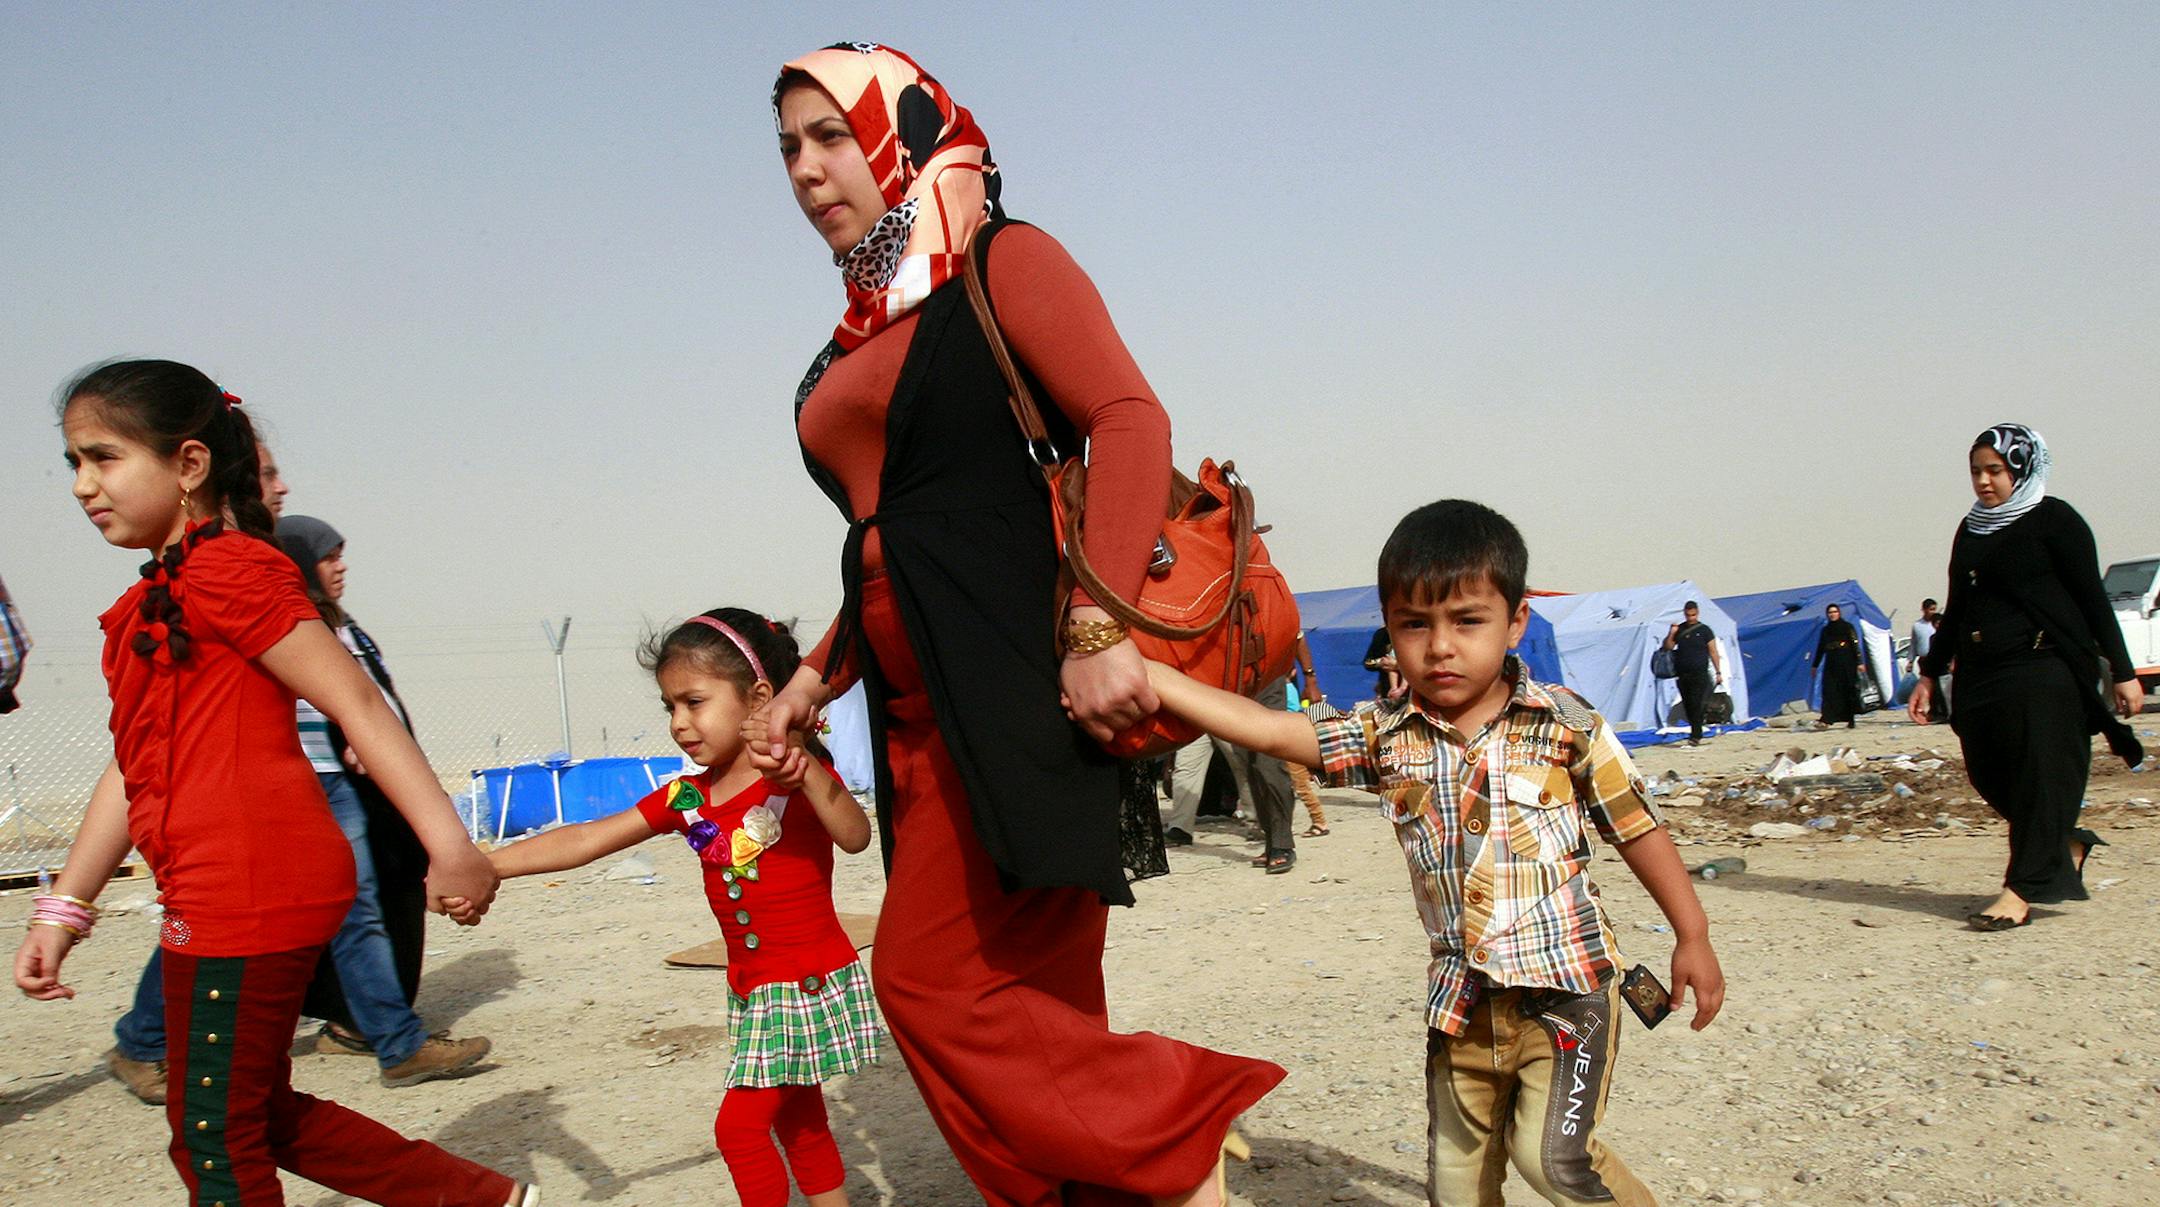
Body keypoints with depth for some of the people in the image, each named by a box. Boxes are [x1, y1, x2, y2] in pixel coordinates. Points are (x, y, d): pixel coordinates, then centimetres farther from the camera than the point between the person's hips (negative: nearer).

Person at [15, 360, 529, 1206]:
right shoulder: (151, 602, 17)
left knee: (214, 1137, 4)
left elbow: (357, 705, -18)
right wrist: (63, 909, 18)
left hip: (251, 892, -10)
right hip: (220, 900, 10)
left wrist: (448, 845, -23)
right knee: (262, 1115, 20)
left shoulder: (229, 569, -12)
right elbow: (135, 765, 19)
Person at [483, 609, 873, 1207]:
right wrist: (478, 868, -7)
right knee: (799, 1125, 17)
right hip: (753, 993, 7)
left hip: (812, 986, -7)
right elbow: (584, 840, 1)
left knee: (739, 1125, -6)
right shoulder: (687, 798, 4)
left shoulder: (798, 771, -13)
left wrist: (806, 772, -44)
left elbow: (855, 836, -30)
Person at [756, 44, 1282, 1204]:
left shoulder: (1003, 262, 0)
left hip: (1017, 683, -7)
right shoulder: (860, 337, 21)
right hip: (920, 713, 8)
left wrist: (1098, 628, -25)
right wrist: (816, 677, 20)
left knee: (934, 978, -10)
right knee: (1031, 998, 6)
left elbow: (1132, 420, -14)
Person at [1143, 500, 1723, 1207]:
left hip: (1564, 986, -3)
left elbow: (1637, 829, 1)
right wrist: (1143, 674, -21)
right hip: (1463, 999, 4)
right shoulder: (1386, 738, -3)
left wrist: (1693, 937, 4)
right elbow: (1267, 730, -11)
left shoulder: (1564, 724, -8)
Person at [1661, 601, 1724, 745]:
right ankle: (1697, 734, 19)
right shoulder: (1679, 629, 9)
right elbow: (1667, 647, 12)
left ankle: (1695, 736, -13)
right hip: (1682, 674, 4)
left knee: (1696, 704, -12)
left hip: (1699, 674, -4)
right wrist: (1671, 634, -5)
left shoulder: (1704, 630, 1)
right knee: (1687, 705, 7)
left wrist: (1718, 672, 0)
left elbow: (1713, 652, 3)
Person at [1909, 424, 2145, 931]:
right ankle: (2065, 846, 30)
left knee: (2041, 775, -6)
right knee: (1989, 775, 7)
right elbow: (1956, 610, 20)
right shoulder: (1971, 530, 15)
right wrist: (1930, 674, 19)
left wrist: (2122, 671, -8)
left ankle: (2022, 890, -4)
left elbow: (2093, 599, -5)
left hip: (2045, 671, -7)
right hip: (1981, 676, 7)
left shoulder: (2054, 519, -3)